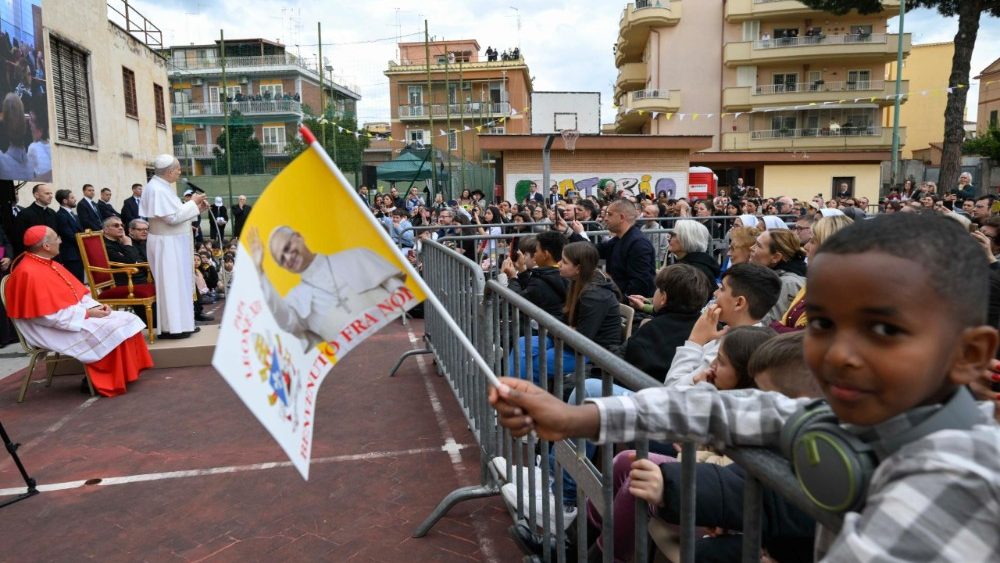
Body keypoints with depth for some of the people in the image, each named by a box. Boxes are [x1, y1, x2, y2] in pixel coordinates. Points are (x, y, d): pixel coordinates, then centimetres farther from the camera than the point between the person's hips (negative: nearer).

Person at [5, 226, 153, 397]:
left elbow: (78, 293, 14)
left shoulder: (50, 265, 12)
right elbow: (52, 315, -24)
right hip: (53, 329, -10)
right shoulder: (30, 273, -19)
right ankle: (103, 381, -12)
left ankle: (126, 372, -5)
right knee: (111, 330, -26)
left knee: (127, 320, -5)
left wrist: (95, 306, -5)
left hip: (74, 313, 10)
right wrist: (88, 313, -19)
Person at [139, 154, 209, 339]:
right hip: (166, 244, -10)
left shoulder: (162, 186, 12)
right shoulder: (157, 189, -18)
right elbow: (172, 217, -23)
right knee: (171, 283, -5)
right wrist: (192, 203, -13)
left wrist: (196, 207, 7)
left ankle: (179, 322, 20)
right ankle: (170, 327, 0)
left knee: (179, 282, 13)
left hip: (172, 243, 10)